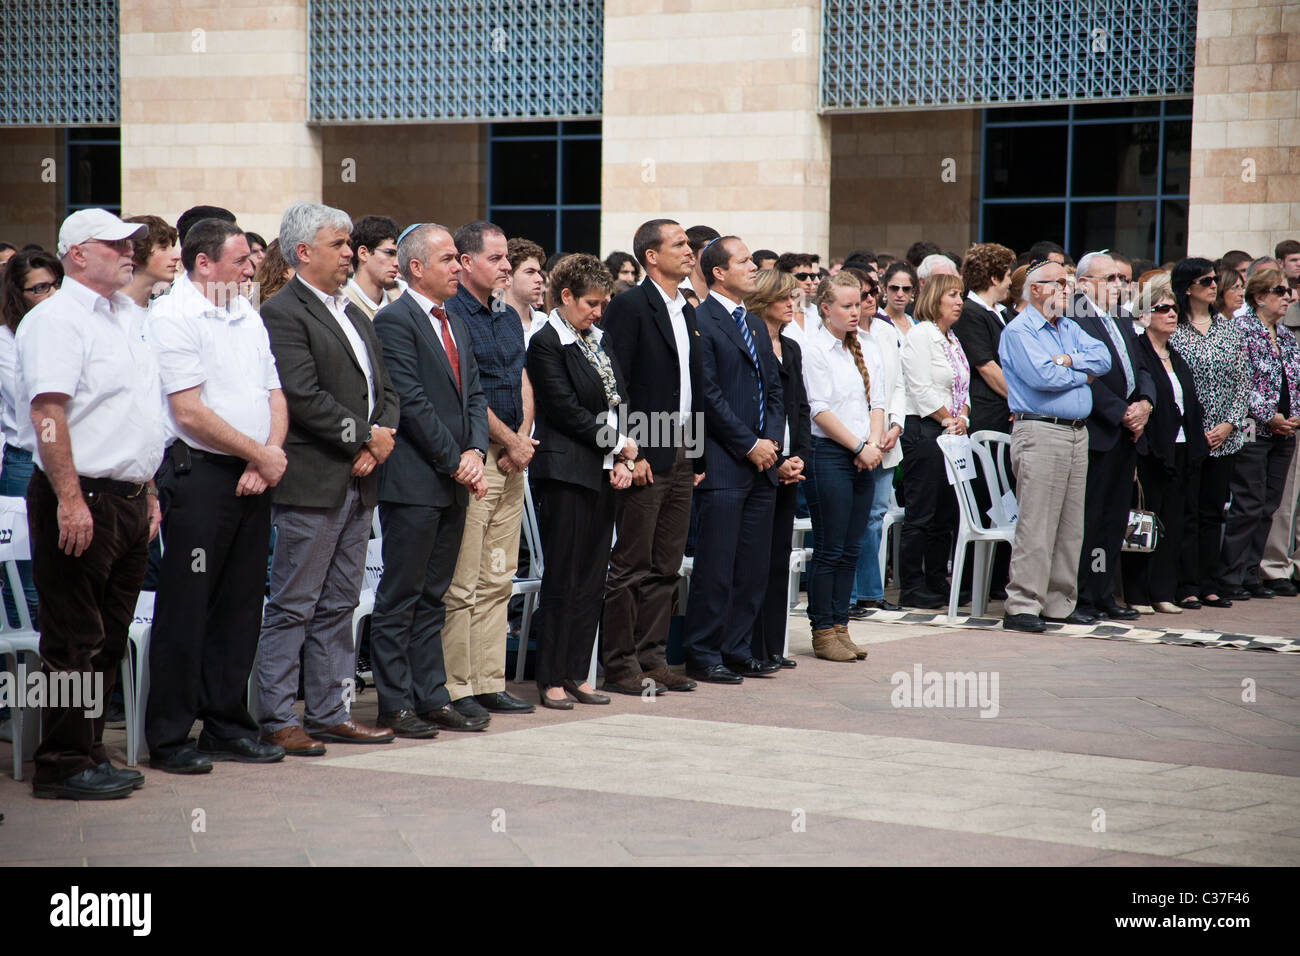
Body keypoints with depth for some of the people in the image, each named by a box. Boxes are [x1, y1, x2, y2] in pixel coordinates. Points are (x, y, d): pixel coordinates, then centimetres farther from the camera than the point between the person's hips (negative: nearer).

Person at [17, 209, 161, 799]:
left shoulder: (129, 317, 17)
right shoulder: (56, 320, -11)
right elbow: (48, 412, -20)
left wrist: (148, 492, 21)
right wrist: (69, 499, -25)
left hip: (128, 500, 9)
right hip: (80, 500, -9)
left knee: (108, 637, 12)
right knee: (75, 640, -5)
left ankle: (89, 754, 20)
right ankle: (63, 766, 2)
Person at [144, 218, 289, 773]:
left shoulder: (248, 316, 16)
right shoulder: (172, 317, -9)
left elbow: (275, 395, 16)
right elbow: (190, 412, -15)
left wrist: (268, 456, -3)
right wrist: (261, 454, -9)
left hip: (253, 479, 8)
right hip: (198, 473, -7)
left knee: (241, 606, 11)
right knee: (186, 608, -4)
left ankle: (226, 724, 20)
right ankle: (169, 739, 3)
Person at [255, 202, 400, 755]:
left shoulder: (354, 315, 19)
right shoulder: (283, 313, -9)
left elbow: (383, 389, 17)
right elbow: (303, 398, -18)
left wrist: (382, 437, -2)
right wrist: (366, 435, -13)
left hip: (358, 481, 9)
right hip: (312, 483, -9)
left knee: (338, 606, 12)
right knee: (293, 606, -3)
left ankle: (329, 711, 19)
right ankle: (276, 720, 1)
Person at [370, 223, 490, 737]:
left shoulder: (454, 325, 17)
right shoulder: (394, 320, -10)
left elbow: (474, 396, 15)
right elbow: (411, 402, -16)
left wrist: (474, 452, -2)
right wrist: (454, 461, -13)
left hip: (454, 482, 8)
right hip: (413, 482, -8)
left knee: (432, 597, 13)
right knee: (400, 598, -1)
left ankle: (431, 696, 17)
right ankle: (395, 702, 4)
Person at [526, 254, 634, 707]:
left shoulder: (599, 339, 16)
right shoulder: (546, 344, -8)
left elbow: (619, 400, 13)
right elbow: (566, 410, -14)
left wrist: (622, 459, 0)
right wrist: (618, 444, -9)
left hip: (604, 470, 8)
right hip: (567, 471, -8)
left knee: (592, 578, 8)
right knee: (563, 579, -4)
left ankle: (577, 673, 15)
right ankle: (551, 678, 2)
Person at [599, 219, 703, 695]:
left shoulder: (688, 312, 17)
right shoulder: (629, 307, -8)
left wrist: (698, 456, 14)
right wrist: (630, 454, -18)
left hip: (682, 456, 8)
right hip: (646, 457, -8)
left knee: (666, 567, 10)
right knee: (631, 566, -3)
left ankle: (652, 658, 17)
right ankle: (620, 665, 2)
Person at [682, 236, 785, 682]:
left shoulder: (756, 325, 18)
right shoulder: (701, 321, -8)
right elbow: (708, 394, -13)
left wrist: (772, 439, 2)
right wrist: (749, 445, -12)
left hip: (762, 462, 8)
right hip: (723, 462, -8)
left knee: (753, 566, 9)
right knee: (716, 566, -5)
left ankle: (738, 649, 17)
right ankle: (702, 655, 2)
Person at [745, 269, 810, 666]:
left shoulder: (791, 350, 16)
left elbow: (801, 409, 16)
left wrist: (799, 457, 1)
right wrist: (774, 463, -12)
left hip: (788, 468, 7)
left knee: (780, 557, 9)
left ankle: (772, 645, 15)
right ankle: (750, 648, -3)